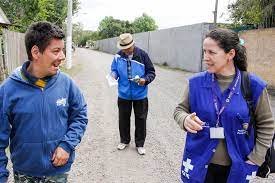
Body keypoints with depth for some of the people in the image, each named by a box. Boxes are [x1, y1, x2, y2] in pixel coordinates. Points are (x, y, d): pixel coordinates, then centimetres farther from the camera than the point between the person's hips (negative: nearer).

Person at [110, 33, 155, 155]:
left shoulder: (142, 55, -11)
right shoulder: (118, 56, -5)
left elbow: (151, 72, -4)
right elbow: (114, 69, 8)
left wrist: (145, 80, -22)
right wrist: (113, 75, -15)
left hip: (140, 95, -2)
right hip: (124, 94, 2)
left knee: (140, 119, 9)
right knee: (123, 118, 15)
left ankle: (140, 144, 27)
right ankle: (124, 140, 37)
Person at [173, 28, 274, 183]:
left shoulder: (253, 86, -10)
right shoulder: (196, 83, -8)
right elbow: (180, 109, 3)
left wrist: (255, 159, -3)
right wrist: (185, 120, -19)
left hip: (236, 167, 0)